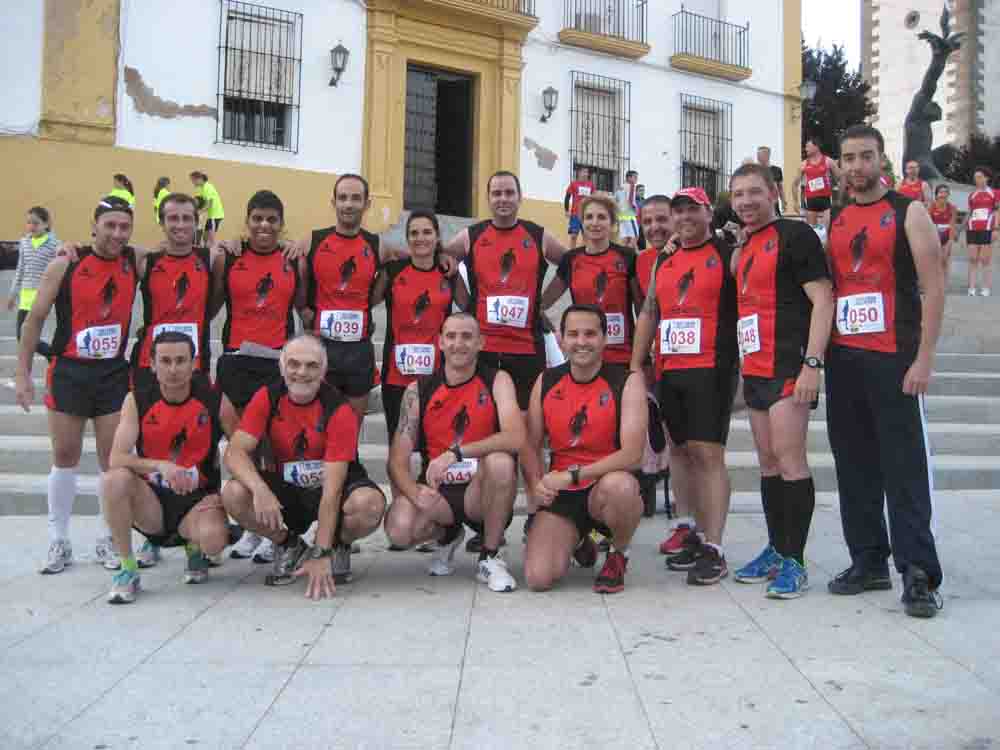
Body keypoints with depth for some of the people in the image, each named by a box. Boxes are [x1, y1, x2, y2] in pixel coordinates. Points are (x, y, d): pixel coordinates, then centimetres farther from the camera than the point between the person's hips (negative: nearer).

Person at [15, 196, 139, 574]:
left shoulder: (136, 261, -1)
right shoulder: (65, 264, -6)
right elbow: (35, 319, 0)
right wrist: (23, 373, -2)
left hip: (114, 372, 2)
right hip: (68, 371, -1)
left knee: (113, 458, 3)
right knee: (65, 456, 6)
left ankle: (107, 540, 16)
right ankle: (59, 542, 17)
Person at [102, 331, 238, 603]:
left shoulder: (215, 401, -7)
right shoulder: (137, 401, -4)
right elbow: (116, 459, -15)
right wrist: (160, 465, -32)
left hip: (198, 501, -1)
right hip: (151, 500, 1)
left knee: (213, 539, -33)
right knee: (115, 479, -30)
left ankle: (194, 549, 9)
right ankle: (127, 569, -12)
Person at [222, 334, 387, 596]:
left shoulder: (339, 410, -21)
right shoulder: (267, 398, -10)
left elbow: (332, 488, -25)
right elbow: (235, 452, -17)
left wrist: (321, 554, -30)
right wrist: (260, 489, -39)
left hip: (337, 487, -3)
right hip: (287, 488, 3)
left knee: (370, 504, -35)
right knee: (233, 494, -25)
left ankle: (338, 547, 3)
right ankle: (288, 545, 5)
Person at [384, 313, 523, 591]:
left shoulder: (497, 381, -6)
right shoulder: (418, 390, -1)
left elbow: (516, 439, -24)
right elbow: (397, 461, -4)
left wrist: (455, 453, -32)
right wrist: (415, 492, -26)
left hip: (482, 489, -1)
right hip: (437, 489, 2)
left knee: (501, 462, -34)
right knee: (398, 529, -28)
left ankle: (490, 557, -10)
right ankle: (447, 535, 11)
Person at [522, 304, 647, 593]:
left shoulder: (627, 382, -8)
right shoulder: (545, 382, 4)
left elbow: (632, 454, -19)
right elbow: (531, 447, 8)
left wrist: (572, 475, -25)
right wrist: (537, 483, -13)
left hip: (605, 488, -3)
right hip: (561, 494, 3)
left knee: (619, 485, -40)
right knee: (538, 578, -18)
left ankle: (618, 555, -5)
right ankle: (578, 542, 21)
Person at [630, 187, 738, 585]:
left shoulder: (728, 254, 1)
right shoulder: (663, 262, 18)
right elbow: (648, 314, 19)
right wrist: (635, 366, 13)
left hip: (711, 370, -6)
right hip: (669, 372, 6)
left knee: (708, 452, -9)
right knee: (680, 450, 10)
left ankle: (713, 550, -6)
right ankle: (701, 532, 21)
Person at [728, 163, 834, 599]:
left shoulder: (794, 235, -6)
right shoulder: (745, 247, 18)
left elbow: (822, 300, -12)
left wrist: (812, 363, -19)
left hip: (788, 367, -8)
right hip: (755, 370, 8)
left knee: (789, 459, -8)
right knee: (768, 462, 12)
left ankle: (794, 562, -1)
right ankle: (776, 550, 22)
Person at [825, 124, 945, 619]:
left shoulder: (908, 213, 0)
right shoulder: (835, 223, 14)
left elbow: (933, 288, -6)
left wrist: (923, 359, -14)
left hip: (893, 359, -5)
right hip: (843, 360, 6)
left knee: (905, 466, -6)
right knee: (855, 465, 9)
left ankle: (919, 574, -1)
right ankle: (869, 561, 19)